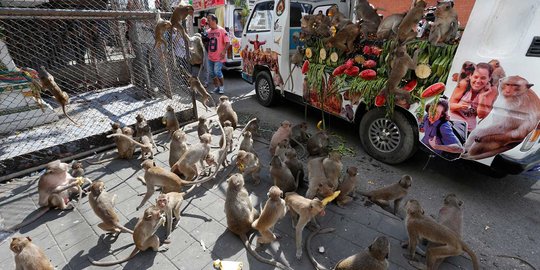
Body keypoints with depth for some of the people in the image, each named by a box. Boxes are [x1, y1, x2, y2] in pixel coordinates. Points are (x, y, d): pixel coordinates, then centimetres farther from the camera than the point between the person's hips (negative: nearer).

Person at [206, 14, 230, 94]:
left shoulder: (221, 30, -7)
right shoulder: (208, 31, 8)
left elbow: (228, 43, -9)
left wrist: (224, 51, -23)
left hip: (219, 57, -6)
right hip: (210, 57, 6)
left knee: (217, 71, -13)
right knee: (211, 73, 8)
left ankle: (222, 87, 7)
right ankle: (217, 87, 24)